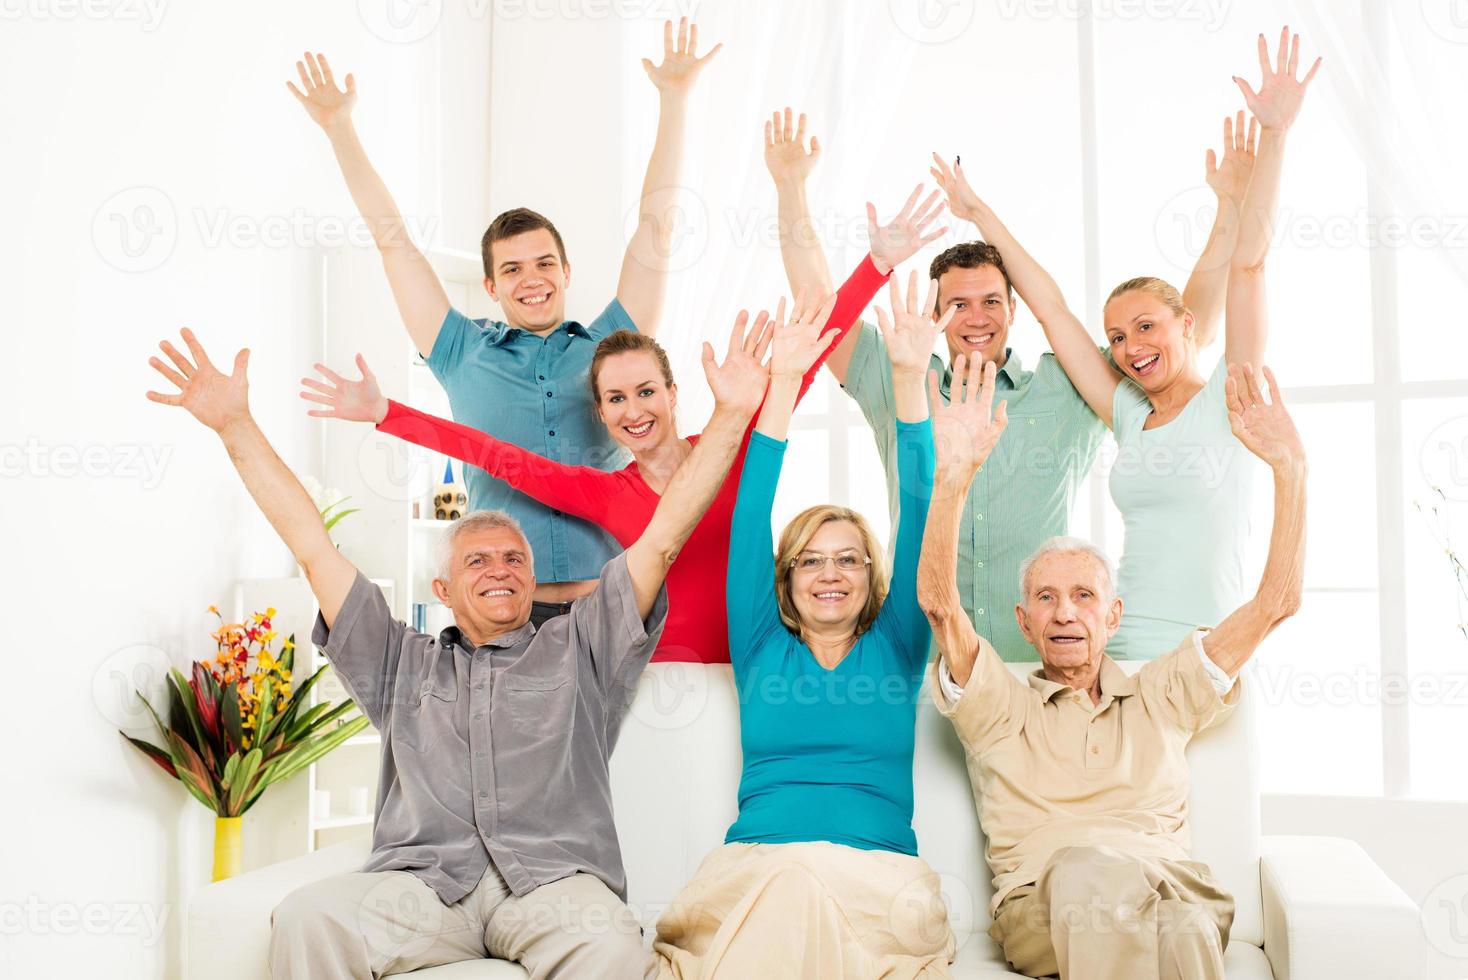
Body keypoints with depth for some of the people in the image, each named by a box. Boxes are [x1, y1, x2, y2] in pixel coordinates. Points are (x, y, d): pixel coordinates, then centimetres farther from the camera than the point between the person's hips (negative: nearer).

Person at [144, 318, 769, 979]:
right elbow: (310, 545, 21)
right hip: (421, 881, 2)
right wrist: (235, 427, 19)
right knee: (306, 917, -29)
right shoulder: (402, 665, 24)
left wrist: (731, 414, 5)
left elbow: (664, 537, 12)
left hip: (554, 878, -1)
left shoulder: (578, 651, 19)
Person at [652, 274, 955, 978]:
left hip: (879, 873, 0)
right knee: (785, 895, -32)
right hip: (753, 866, 1)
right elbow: (752, 517, 9)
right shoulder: (762, 648, 16)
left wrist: (909, 379, 0)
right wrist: (781, 386, 2)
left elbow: (918, 515, 7)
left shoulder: (894, 649, 15)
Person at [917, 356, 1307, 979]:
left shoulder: (1159, 698, 25)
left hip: (1172, 886, 1)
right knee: (1091, 865, -38)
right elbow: (938, 602, 1)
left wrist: (1289, 467, 10)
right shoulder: (1000, 707, 18)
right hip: (1041, 900, -1)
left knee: (1185, 928, -37)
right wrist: (953, 474, -11)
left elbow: (1276, 601, 19)